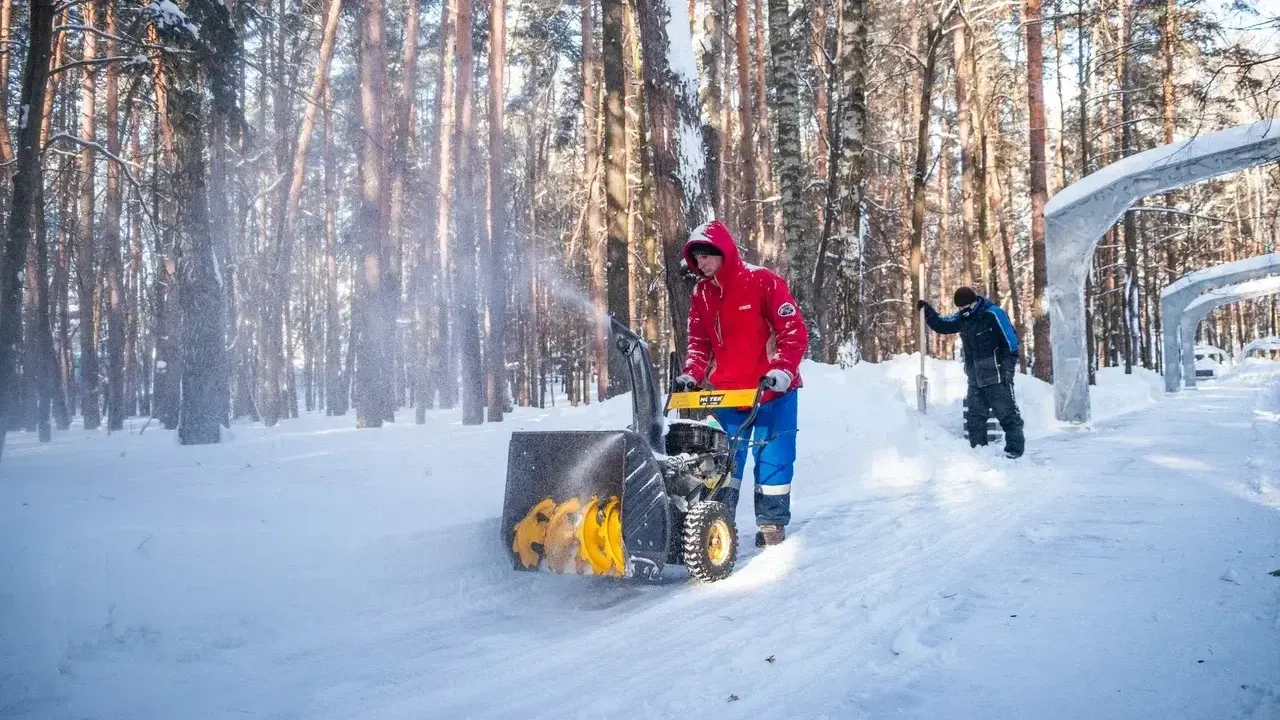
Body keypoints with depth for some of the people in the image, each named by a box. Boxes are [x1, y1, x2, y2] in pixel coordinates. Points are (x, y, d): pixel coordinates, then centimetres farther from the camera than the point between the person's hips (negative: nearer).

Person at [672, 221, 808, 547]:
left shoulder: (763, 282, -11)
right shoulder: (701, 294, 6)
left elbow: (794, 330, -12)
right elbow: (699, 342, 13)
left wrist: (783, 370, -22)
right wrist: (692, 374, -3)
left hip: (772, 391, -4)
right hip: (727, 393, 4)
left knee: (773, 458, 0)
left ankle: (772, 525, 12)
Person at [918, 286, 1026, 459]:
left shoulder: (992, 314, -14)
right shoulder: (962, 318, 7)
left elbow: (1011, 342, -14)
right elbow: (941, 325, 18)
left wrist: (1008, 369, -17)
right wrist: (927, 311, 2)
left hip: (996, 378, -8)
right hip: (975, 379, 8)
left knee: (1007, 414, -3)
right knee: (975, 417, 12)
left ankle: (1015, 449, 2)